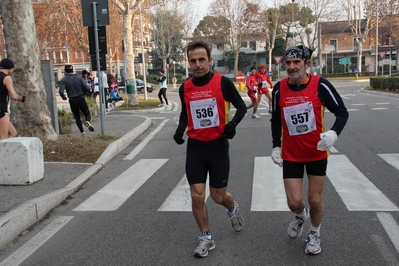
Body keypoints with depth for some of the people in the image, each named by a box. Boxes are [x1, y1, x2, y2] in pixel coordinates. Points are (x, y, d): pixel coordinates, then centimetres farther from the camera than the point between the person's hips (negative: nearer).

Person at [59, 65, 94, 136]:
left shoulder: (63, 80, -5)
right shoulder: (79, 78, -1)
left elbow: (61, 92, -17)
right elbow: (88, 88, -7)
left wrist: (64, 97, 4)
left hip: (72, 101, 0)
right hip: (81, 99, 0)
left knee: (77, 117, 15)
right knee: (87, 114, 12)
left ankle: (82, 131, 9)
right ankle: (87, 121, -22)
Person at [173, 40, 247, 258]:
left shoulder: (223, 82, -11)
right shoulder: (185, 88, 0)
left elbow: (241, 106, -1)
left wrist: (233, 123, -19)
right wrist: (180, 129, -2)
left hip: (218, 145, -2)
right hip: (195, 147, 3)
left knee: (218, 196, 8)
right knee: (197, 196, 0)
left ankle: (232, 208, 45)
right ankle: (206, 238, 21)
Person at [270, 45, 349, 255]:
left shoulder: (320, 85, -14)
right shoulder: (279, 89, -7)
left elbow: (342, 112, -8)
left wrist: (334, 133, -27)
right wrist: (276, 146, 2)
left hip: (317, 152, -1)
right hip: (290, 155, 1)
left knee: (315, 200, 7)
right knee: (294, 202, -1)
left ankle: (314, 234, 37)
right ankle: (301, 215, 38)